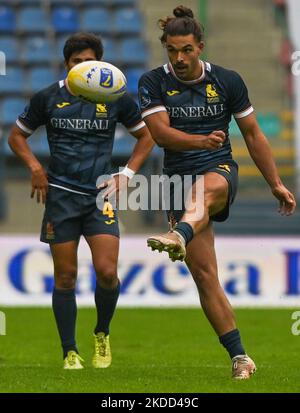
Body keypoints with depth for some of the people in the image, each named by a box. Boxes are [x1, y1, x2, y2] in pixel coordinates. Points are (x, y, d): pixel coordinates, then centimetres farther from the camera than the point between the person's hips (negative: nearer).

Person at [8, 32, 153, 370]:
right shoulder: (47, 98, 2)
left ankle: (102, 334, 13)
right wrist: (35, 168, -1)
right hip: (61, 195, 0)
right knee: (65, 276, 0)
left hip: (100, 194, 0)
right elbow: (17, 136, 14)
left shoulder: (117, 99, 2)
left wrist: (127, 174, 5)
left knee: (107, 272, -14)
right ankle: (70, 353, 10)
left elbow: (145, 137, 16)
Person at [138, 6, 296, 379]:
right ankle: (239, 356, -3)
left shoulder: (227, 81, 3)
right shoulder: (153, 83, 1)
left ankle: (178, 237, -73)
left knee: (206, 187, -41)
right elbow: (160, 132, -12)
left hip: (220, 170, -2)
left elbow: (253, 134, 11)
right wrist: (201, 141, -30)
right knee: (204, 275, -7)